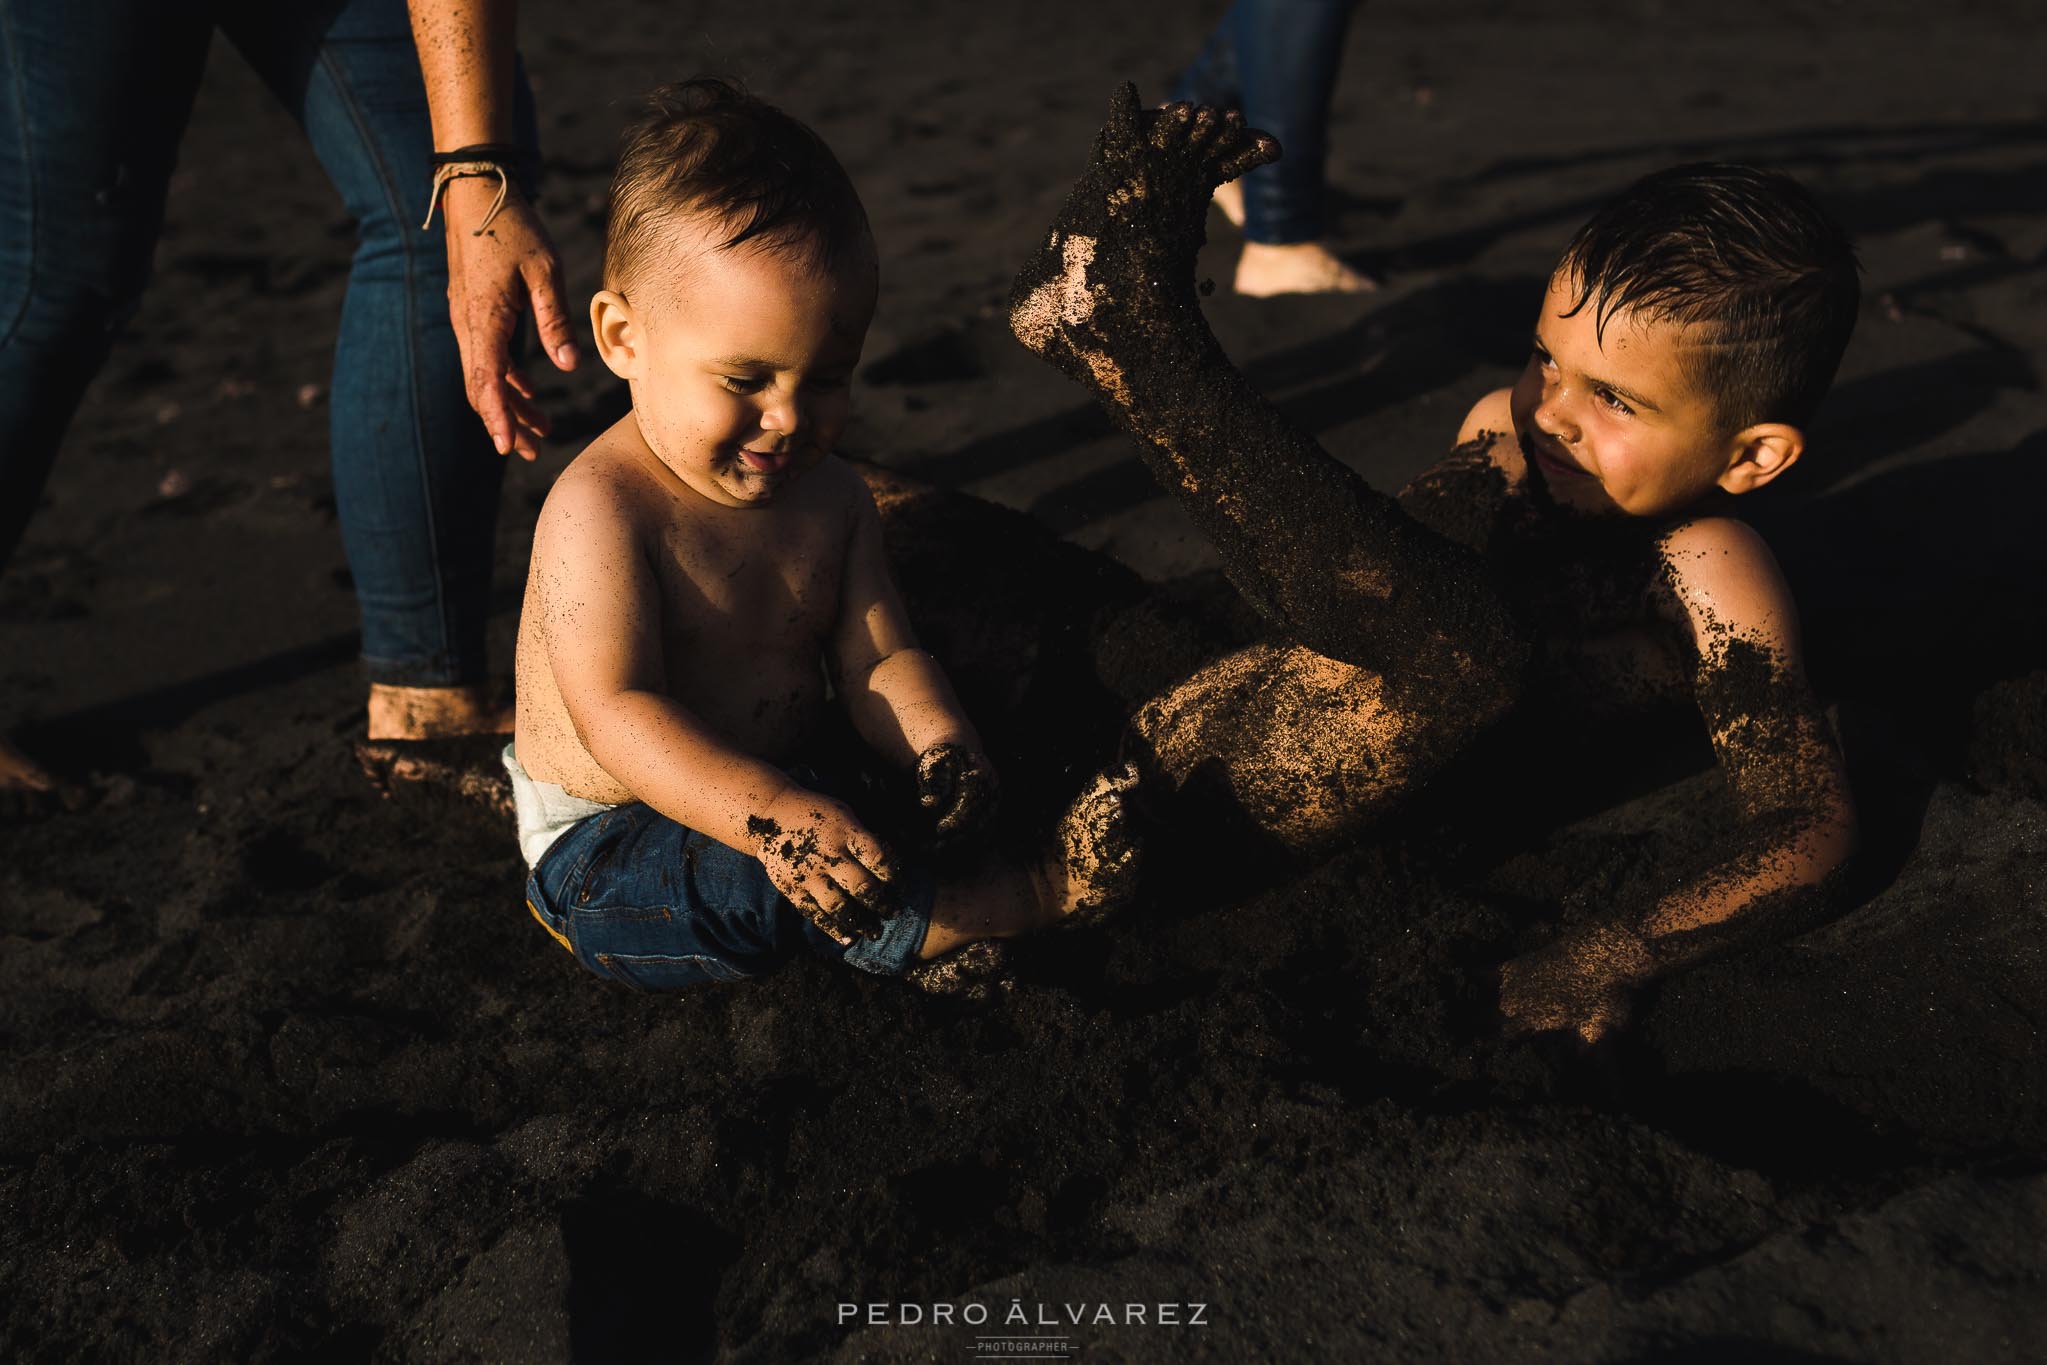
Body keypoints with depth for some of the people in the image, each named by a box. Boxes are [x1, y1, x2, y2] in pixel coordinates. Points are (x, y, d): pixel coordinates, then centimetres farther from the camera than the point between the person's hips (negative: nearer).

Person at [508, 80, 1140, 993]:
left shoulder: (830, 497, 1)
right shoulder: (603, 508, -22)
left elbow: (876, 659, -1)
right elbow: (618, 712, -30)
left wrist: (937, 742, -25)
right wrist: (771, 814, -43)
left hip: (789, 791, 8)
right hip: (604, 843, -7)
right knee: (756, 886, -33)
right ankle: (1029, 898, -27)